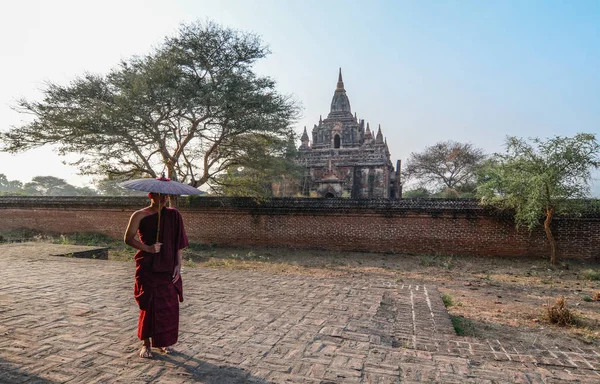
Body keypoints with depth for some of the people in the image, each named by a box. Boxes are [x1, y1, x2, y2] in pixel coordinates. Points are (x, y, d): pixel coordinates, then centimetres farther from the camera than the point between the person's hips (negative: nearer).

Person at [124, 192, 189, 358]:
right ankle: (146, 343, 18)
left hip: (168, 267, 3)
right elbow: (128, 238, -5)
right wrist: (148, 248, -18)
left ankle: (163, 341, 23)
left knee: (169, 304, 4)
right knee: (150, 304, -1)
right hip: (148, 267, -2)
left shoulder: (173, 214, 6)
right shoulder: (140, 215, -1)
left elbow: (179, 242, 6)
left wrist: (178, 264, 0)